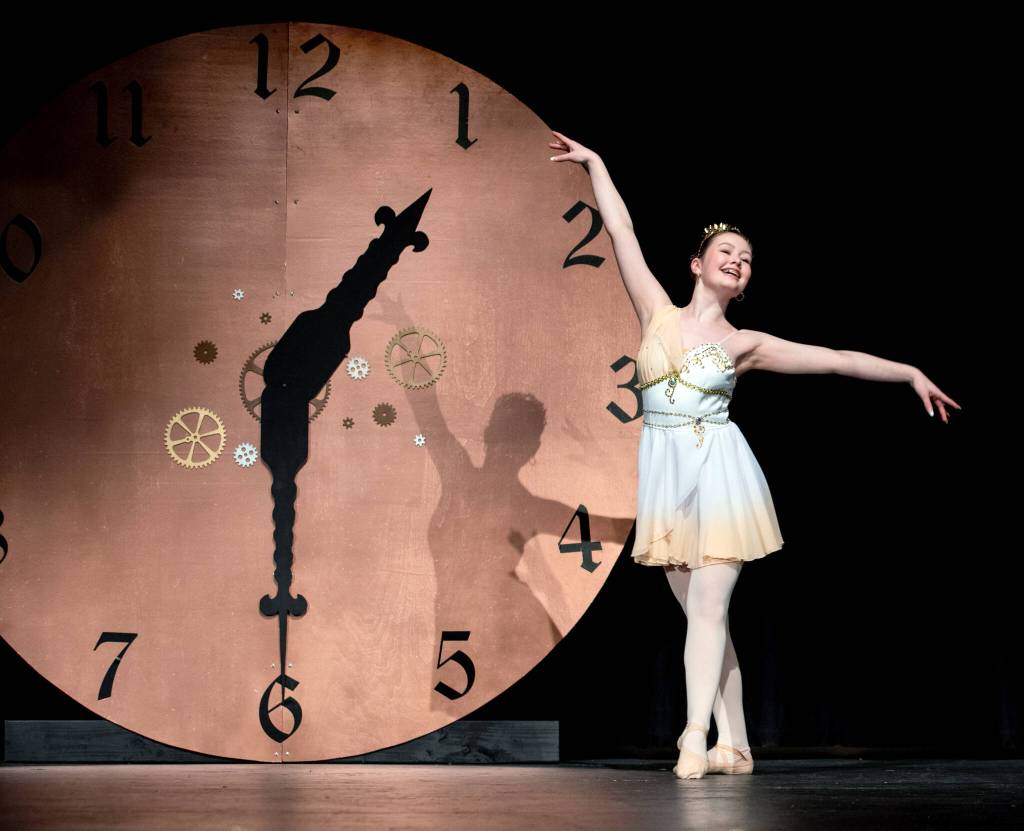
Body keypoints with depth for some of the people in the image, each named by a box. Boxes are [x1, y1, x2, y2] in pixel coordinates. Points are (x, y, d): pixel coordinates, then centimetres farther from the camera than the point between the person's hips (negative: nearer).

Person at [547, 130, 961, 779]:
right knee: (703, 614, 4)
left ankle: (698, 738, -14)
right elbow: (621, 233, 11)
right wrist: (595, 163, 13)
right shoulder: (659, 313, 8)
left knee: (708, 610, -11)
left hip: (721, 474, -2)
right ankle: (734, 744, 8)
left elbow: (837, 358, 8)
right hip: (666, 476, 2)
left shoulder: (744, 344, 6)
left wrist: (911, 373, 7)